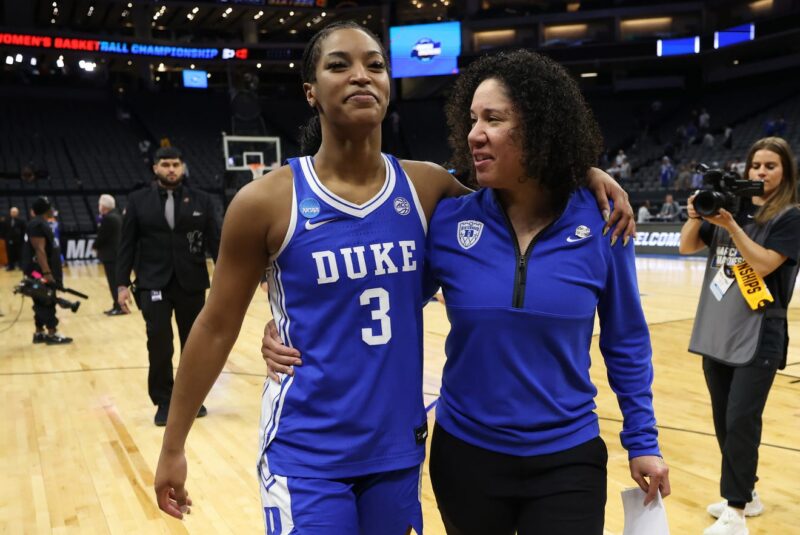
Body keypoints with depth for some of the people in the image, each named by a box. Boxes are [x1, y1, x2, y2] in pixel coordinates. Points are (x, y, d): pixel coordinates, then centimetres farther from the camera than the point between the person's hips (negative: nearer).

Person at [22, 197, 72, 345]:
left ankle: (39, 333, 17)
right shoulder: (38, 224, -16)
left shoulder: (40, 223, 16)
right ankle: (52, 334, -4)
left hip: (41, 270, 10)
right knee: (47, 302, -7)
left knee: (42, 302, 12)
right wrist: (46, 272, -30)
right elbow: (39, 250, -24)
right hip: (40, 270, -10)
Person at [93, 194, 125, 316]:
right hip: (117, 253, 10)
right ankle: (117, 306, 19)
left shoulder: (107, 218, -17)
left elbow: (101, 236, -17)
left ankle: (119, 307, -3)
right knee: (116, 281, 14)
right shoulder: (116, 215, 13)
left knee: (114, 282, -5)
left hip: (110, 255, -10)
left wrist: (95, 246, 0)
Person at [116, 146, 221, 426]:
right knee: (159, 344, -4)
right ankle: (164, 402, 12)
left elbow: (215, 242, 1)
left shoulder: (202, 200, 3)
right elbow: (127, 245, 3)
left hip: (192, 284, 1)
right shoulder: (138, 201, 3)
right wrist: (122, 284, -3)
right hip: (153, 284, -1)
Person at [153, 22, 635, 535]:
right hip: (306, 453, -3)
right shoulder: (267, 200, -12)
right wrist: (174, 446, 3)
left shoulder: (428, 186, -4)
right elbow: (217, 327, -3)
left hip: (399, 446, 4)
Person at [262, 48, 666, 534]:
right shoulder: (447, 222, -10)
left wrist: (643, 440, 4)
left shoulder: (599, 224, -10)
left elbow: (626, 340, 1)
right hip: (465, 455, 1)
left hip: (567, 460, -1)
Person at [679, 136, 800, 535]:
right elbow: (686, 246, 5)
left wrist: (731, 226, -22)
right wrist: (696, 215, -11)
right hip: (716, 331, 6)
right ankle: (745, 493, 30)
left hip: (757, 338, -5)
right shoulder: (731, 206, 9)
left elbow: (763, 264, -16)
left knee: (741, 422, -6)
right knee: (723, 422, 13)